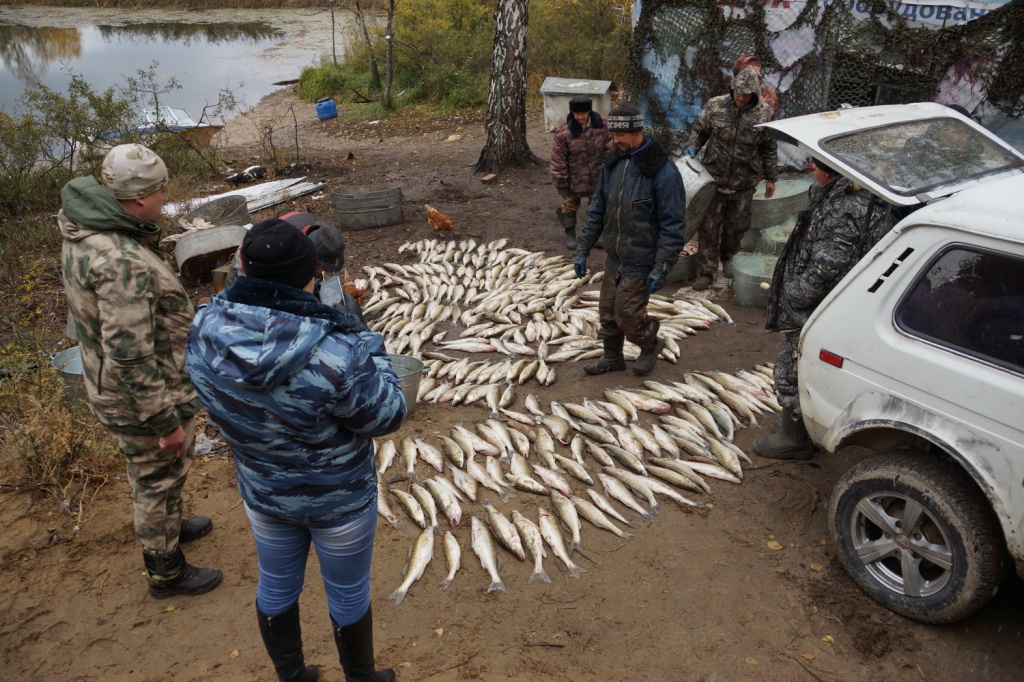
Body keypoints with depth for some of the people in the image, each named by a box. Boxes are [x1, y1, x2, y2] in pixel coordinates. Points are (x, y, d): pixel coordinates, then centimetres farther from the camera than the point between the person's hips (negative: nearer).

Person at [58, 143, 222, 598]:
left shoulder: (85, 228, -4)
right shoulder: (122, 263, -35)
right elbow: (130, 358, -32)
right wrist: (166, 421, -23)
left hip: (110, 386, 9)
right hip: (142, 398, -9)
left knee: (151, 473, 30)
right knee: (159, 479, 12)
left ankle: (168, 525, 55)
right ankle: (166, 572, 34)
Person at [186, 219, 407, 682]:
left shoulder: (205, 331, -21)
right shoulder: (336, 354, -38)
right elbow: (388, 416, -20)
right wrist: (367, 341, -10)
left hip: (263, 492, 5)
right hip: (340, 500, -4)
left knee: (276, 587, 28)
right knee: (348, 594, 22)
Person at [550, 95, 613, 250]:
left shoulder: (600, 125, -10)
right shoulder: (564, 132, -21)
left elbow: (608, 148, 1)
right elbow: (558, 157, -14)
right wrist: (560, 178, -12)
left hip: (597, 176, 3)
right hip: (574, 178, -3)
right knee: (570, 205, 15)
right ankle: (569, 233, 35)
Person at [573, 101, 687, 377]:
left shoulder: (663, 171, -18)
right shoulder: (612, 163, 3)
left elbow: (673, 225, -17)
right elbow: (597, 209, 10)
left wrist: (661, 269, -19)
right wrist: (582, 249, 8)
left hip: (640, 265, -7)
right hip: (613, 259, 7)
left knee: (627, 316, -3)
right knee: (608, 313, 15)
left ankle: (650, 345, 27)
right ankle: (612, 357, 36)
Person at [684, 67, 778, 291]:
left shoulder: (764, 113, -4)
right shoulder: (715, 105, -7)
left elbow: (769, 148, 6)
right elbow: (699, 130, 8)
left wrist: (770, 177, 9)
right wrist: (692, 147, -12)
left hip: (744, 182, 1)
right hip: (714, 177, -1)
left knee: (737, 225, 13)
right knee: (709, 226, 1)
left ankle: (727, 256, 41)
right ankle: (706, 271, 11)